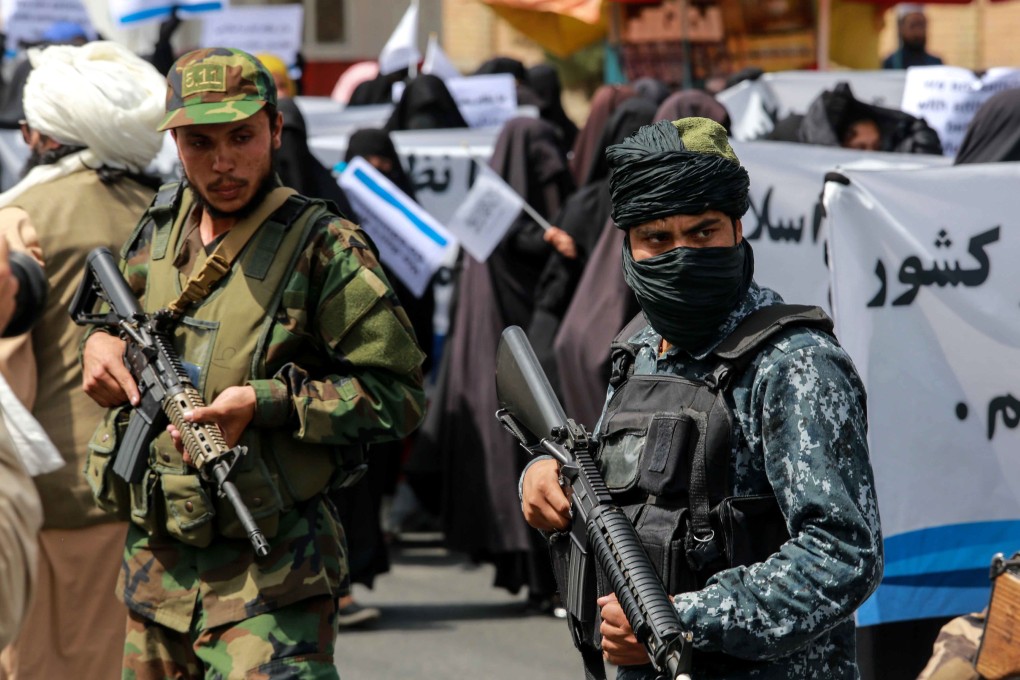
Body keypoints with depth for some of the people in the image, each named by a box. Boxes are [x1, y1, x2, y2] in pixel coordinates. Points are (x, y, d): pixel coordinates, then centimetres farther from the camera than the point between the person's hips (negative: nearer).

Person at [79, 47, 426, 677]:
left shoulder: (325, 249, -11)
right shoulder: (160, 228, 8)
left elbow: (398, 393, -14)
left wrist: (264, 403, -21)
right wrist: (102, 339, 6)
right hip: (156, 560, 7)